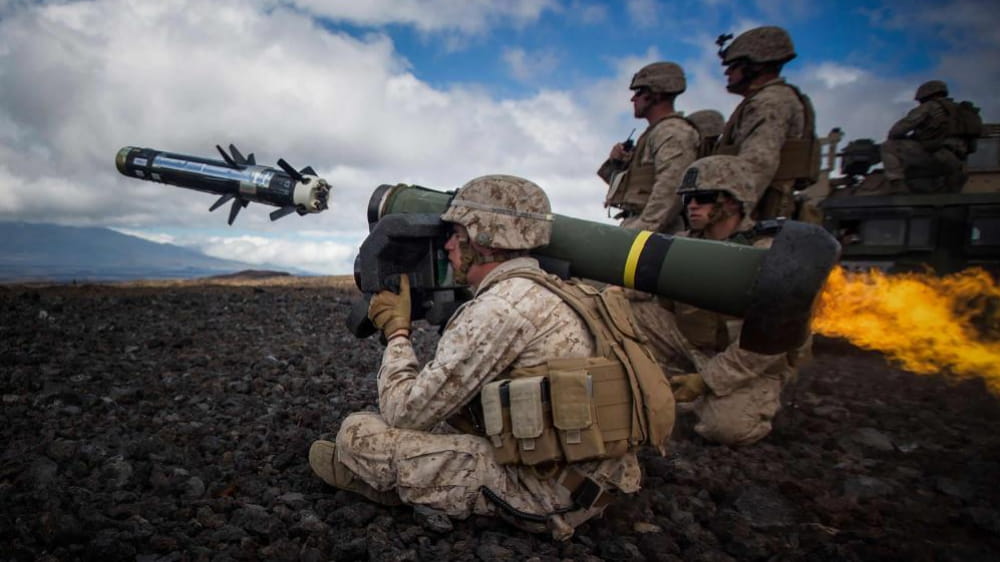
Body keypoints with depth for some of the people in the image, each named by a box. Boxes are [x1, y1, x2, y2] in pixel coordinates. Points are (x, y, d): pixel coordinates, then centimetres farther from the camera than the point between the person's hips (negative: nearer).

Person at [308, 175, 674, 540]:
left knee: (358, 433, -4)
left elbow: (406, 412, -13)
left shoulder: (504, 303, -18)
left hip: (550, 491, -9)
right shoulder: (549, 290, 10)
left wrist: (396, 331, 2)